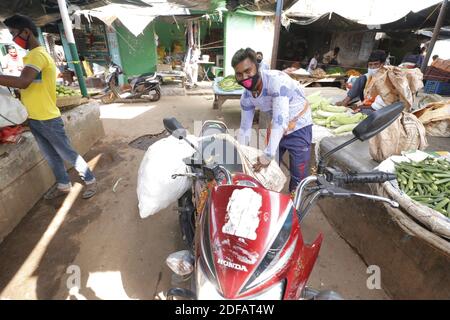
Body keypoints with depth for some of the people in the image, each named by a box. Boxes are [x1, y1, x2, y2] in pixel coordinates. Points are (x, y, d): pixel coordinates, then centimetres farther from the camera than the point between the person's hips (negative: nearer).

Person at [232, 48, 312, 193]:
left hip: (299, 128, -5)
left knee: (298, 176, -4)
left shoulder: (276, 80, -31)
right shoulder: (246, 97, -10)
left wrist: (267, 156, -35)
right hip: (275, 128, 6)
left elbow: (280, 121, -35)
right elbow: (245, 128, 0)